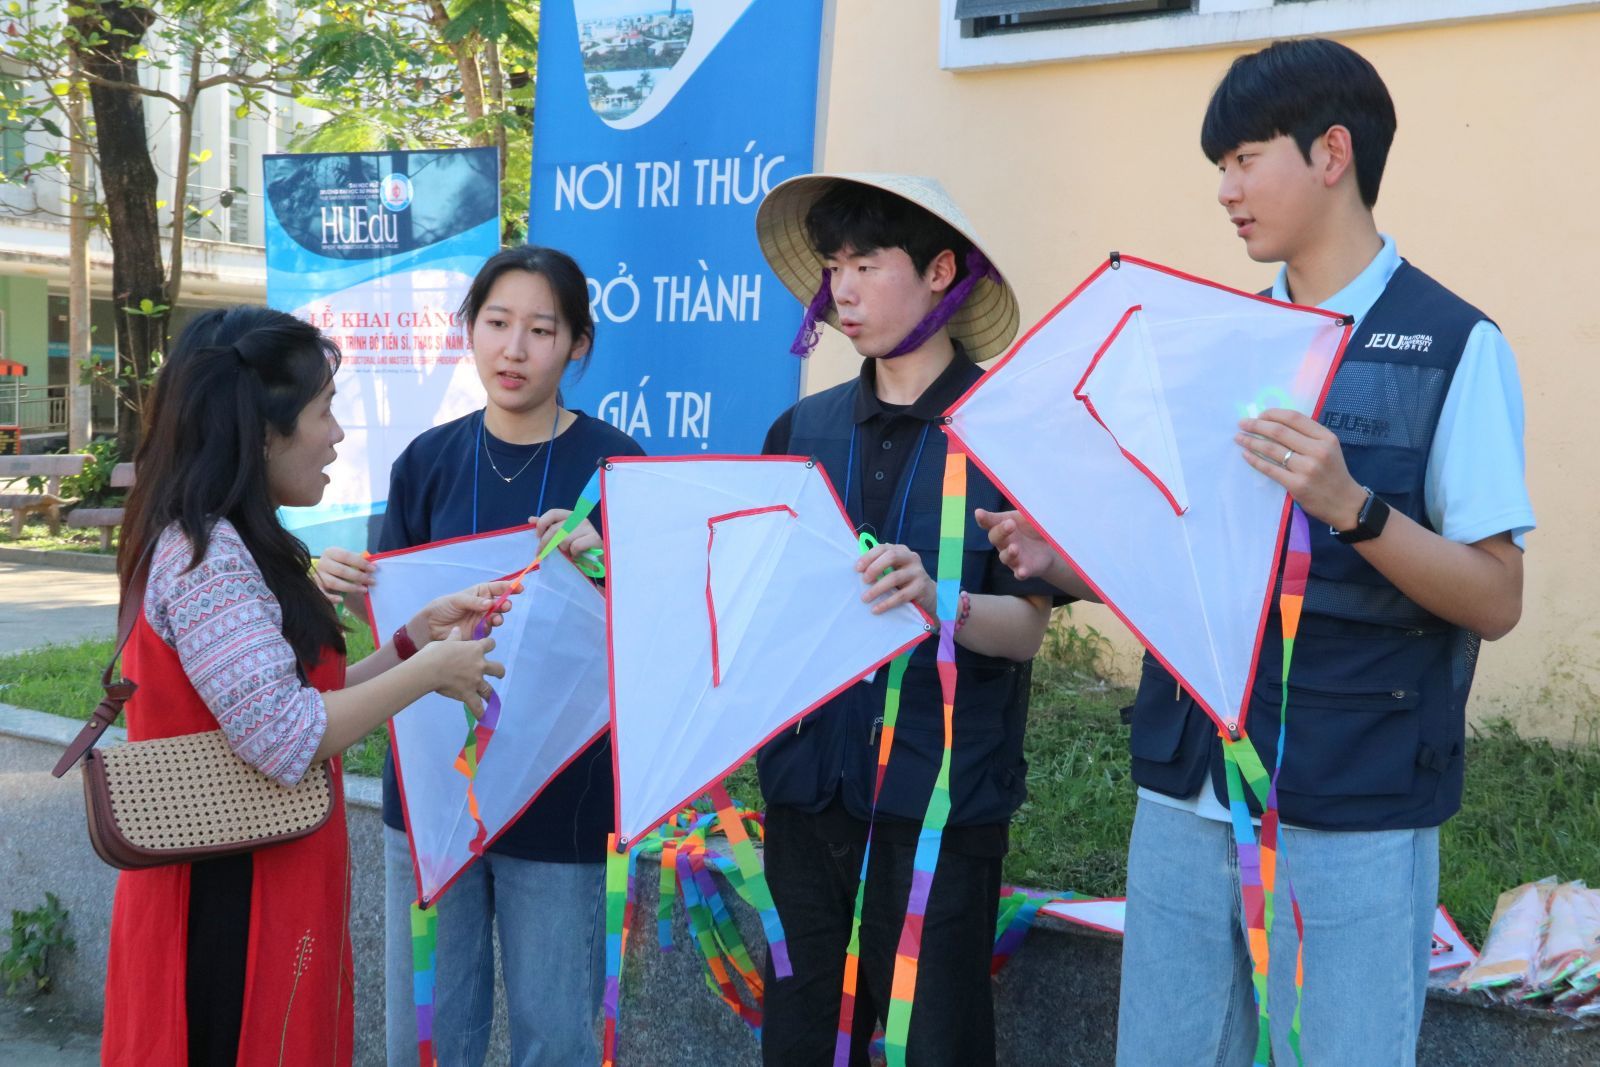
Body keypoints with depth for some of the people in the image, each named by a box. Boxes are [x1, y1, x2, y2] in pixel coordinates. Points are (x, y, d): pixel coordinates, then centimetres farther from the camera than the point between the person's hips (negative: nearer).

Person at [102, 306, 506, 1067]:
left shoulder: (233, 546, 11)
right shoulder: (206, 556, -20)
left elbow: (301, 697, 13)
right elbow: (285, 738, -27)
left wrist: (414, 637, 7)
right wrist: (428, 672, -16)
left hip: (267, 891, 10)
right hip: (235, 905, -10)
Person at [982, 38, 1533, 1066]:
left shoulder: (1453, 345, -5)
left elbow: (1496, 602, -9)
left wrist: (1351, 507, -24)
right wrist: (1064, 560, -2)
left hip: (1354, 808, -5)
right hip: (1188, 792, 5)